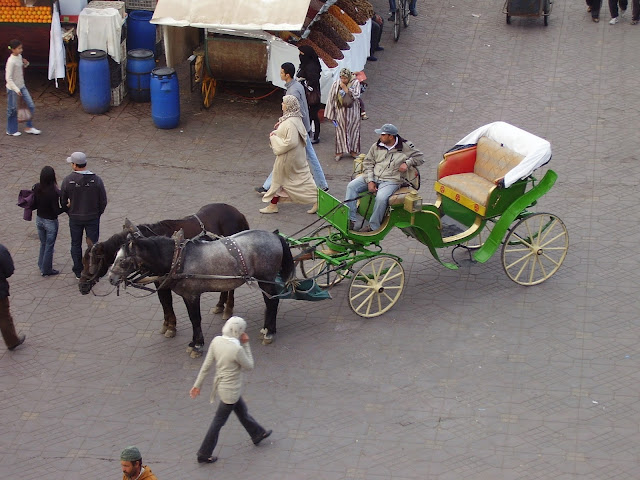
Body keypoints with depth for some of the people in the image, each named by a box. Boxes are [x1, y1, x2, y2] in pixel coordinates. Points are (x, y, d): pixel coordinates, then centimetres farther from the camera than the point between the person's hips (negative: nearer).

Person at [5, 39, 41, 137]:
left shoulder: (19, 56, 2)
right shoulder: (11, 61, -22)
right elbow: (8, 78, -23)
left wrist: (25, 64, -2)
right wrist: (16, 89, -27)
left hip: (22, 86, 8)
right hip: (13, 88, -8)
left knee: (31, 105, 5)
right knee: (13, 110, 6)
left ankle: (29, 127, 16)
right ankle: (11, 130, 22)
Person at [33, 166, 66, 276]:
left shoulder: (37, 188, -12)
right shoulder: (54, 192, -28)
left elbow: (34, 205, -3)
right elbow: (56, 211, -23)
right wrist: (67, 207, -13)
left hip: (39, 220, 5)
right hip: (50, 222, -5)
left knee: (43, 243, 25)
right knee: (49, 246, 13)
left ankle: (41, 266, 37)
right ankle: (46, 270, 25)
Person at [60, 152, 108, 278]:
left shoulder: (68, 180, -15)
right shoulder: (96, 180, -15)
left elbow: (63, 201, -4)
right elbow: (103, 201, -7)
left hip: (75, 218, 0)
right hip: (93, 218, 0)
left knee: (76, 244, 16)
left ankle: (78, 272, 25)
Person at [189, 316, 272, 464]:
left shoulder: (216, 341, -12)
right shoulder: (237, 349, -33)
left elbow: (206, 365, -4)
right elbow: (249, 366, -14)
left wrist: (197, 384, 4)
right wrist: (246, 344, -12)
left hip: (221, 384, 8)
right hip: (230, 390, -8)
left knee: (242, 411, 29)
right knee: (218, 421, 10)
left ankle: (257, 434, 52)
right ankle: (204, 455, 23)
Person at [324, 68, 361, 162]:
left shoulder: (355, 83, -9)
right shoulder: (336, 84, -7)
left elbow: (355, 96, -19)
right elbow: (331, 98, -1)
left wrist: (345, 88, -22)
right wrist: (331, 113, -1)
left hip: (352, 111, 0)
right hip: (340, 111, 0)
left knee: (353, 129, 8)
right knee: (340, 130, 4)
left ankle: (354, 151, 22)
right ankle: (340, 152, 14)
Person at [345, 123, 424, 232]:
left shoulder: (405, 147, 0)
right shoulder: (376, 146, 9)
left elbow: (420, 157, 8)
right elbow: (368, 163, 8)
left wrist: (407, 163, -10)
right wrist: (370, 181, -5)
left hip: (391, 180, -5)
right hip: (373, 177, 5)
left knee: (381, 198, -35)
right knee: (351, 186, -14)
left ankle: (373, 226, -19)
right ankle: (351, 220, -15)